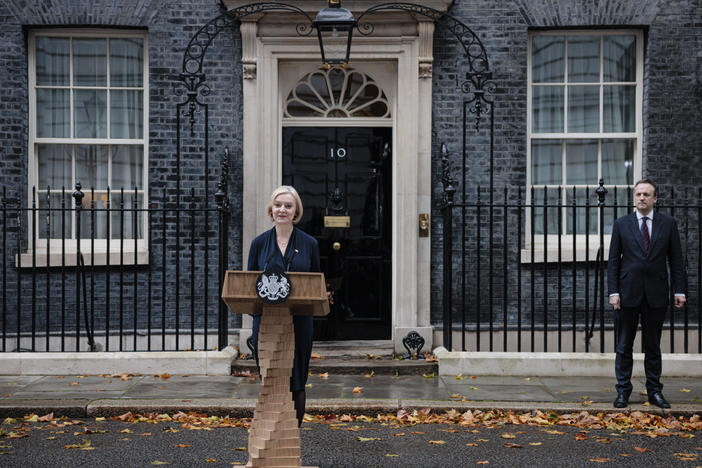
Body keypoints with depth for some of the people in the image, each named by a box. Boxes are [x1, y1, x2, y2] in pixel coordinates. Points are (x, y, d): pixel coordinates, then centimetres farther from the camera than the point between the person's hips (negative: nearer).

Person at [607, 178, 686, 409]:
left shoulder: (668, 223, 6)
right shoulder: (621, 224, 4)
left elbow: (676, 259, 6)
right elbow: (613, 260, 3)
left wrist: (679, 290, -1)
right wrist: (613, 291, -5)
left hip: (656, 294, 0)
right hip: (628, 293, 0)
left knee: (653, 346, 9)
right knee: (624, 346, 3)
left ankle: (654, 391, 18)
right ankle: (623, 391, 12)